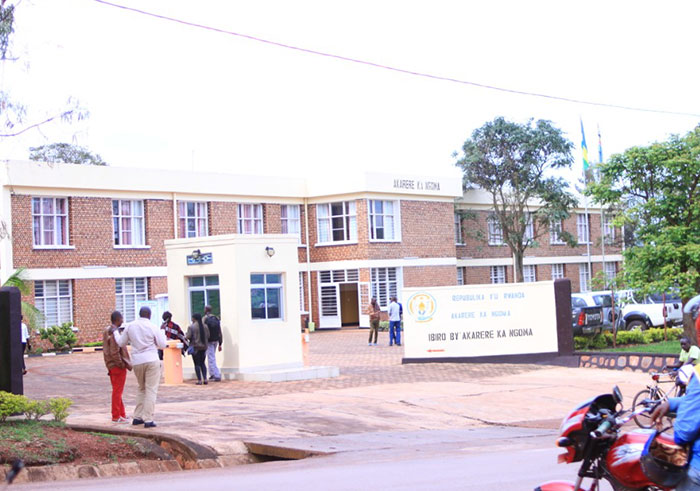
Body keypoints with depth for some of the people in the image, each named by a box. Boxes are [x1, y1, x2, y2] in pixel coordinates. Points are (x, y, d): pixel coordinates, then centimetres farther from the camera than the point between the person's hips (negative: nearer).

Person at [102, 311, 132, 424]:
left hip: (111, 365, 10)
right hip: (118, 366, -10)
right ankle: (116, 417, 5)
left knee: (117, 391, 16)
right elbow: (114, 352, -25)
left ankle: (122, 414, 26)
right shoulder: (115, 333, -20)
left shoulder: (107, 331, 10)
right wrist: (121, 364, -16)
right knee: (117, 391, -1)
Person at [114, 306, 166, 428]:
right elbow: (162, 345, 0)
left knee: (141, 389, 20)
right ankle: (148, 419, -7)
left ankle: (137, 417, 19)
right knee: (151, 390, -2)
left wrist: (115, 332, 30)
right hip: (151, 361, -4)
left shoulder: (130, 326, 4)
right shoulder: (153, 327, -5)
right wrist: (162, 332, 16)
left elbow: (121, 343, 13)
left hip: (137, 362, 4)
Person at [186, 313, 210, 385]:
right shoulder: (205, 326, 3)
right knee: (202, 363, 14)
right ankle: (205, 379, 5)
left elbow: (188, 337, -14)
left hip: (195, 347, -4)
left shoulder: (191, 327, -10)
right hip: (204, 346, 4)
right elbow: (208, 336, 5)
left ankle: (199, 380, -1)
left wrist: (185, 337, 8)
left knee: (197, 364, 1)